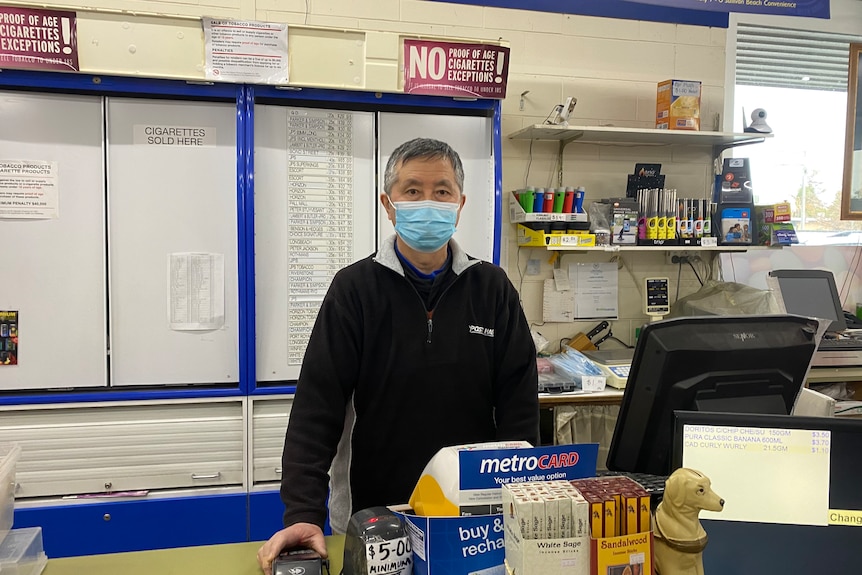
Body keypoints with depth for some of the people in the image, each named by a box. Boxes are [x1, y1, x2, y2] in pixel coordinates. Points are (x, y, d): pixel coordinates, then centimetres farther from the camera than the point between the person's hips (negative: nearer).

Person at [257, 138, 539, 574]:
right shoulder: (354, 288, -7)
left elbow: (519, 403, -2)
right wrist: (303, 513, -19)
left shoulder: (492, 288, -1)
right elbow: (317, 405, -11)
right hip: (370, 521, -1)